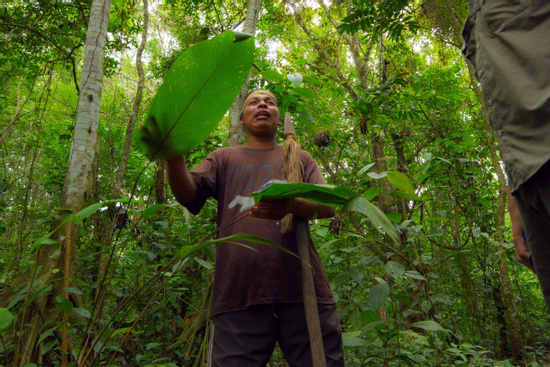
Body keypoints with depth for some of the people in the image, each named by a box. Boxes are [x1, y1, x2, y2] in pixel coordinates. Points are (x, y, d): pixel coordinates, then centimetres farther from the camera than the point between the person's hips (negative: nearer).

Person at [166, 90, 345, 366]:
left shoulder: (300, 159, 20)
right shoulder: (223, 158, 20)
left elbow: (328, 205, 4)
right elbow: (188, 195, 3)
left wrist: (291, 205, -20)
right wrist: (174, 155, -19)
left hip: (302, 290, 1)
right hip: (238, 292, 0)